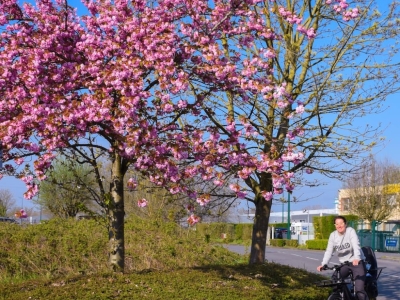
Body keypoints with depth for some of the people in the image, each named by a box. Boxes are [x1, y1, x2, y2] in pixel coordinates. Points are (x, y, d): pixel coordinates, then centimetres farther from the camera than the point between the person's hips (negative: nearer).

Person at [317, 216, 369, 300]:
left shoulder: (350, 231, -12)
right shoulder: (333, 235, 1)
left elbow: (356, 245, -27)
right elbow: (329, 251, -2)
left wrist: (356, 258, -46)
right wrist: (323, 264, -18)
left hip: (357, 263, -5)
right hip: (344, 264, 5)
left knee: (359, 291, -18)